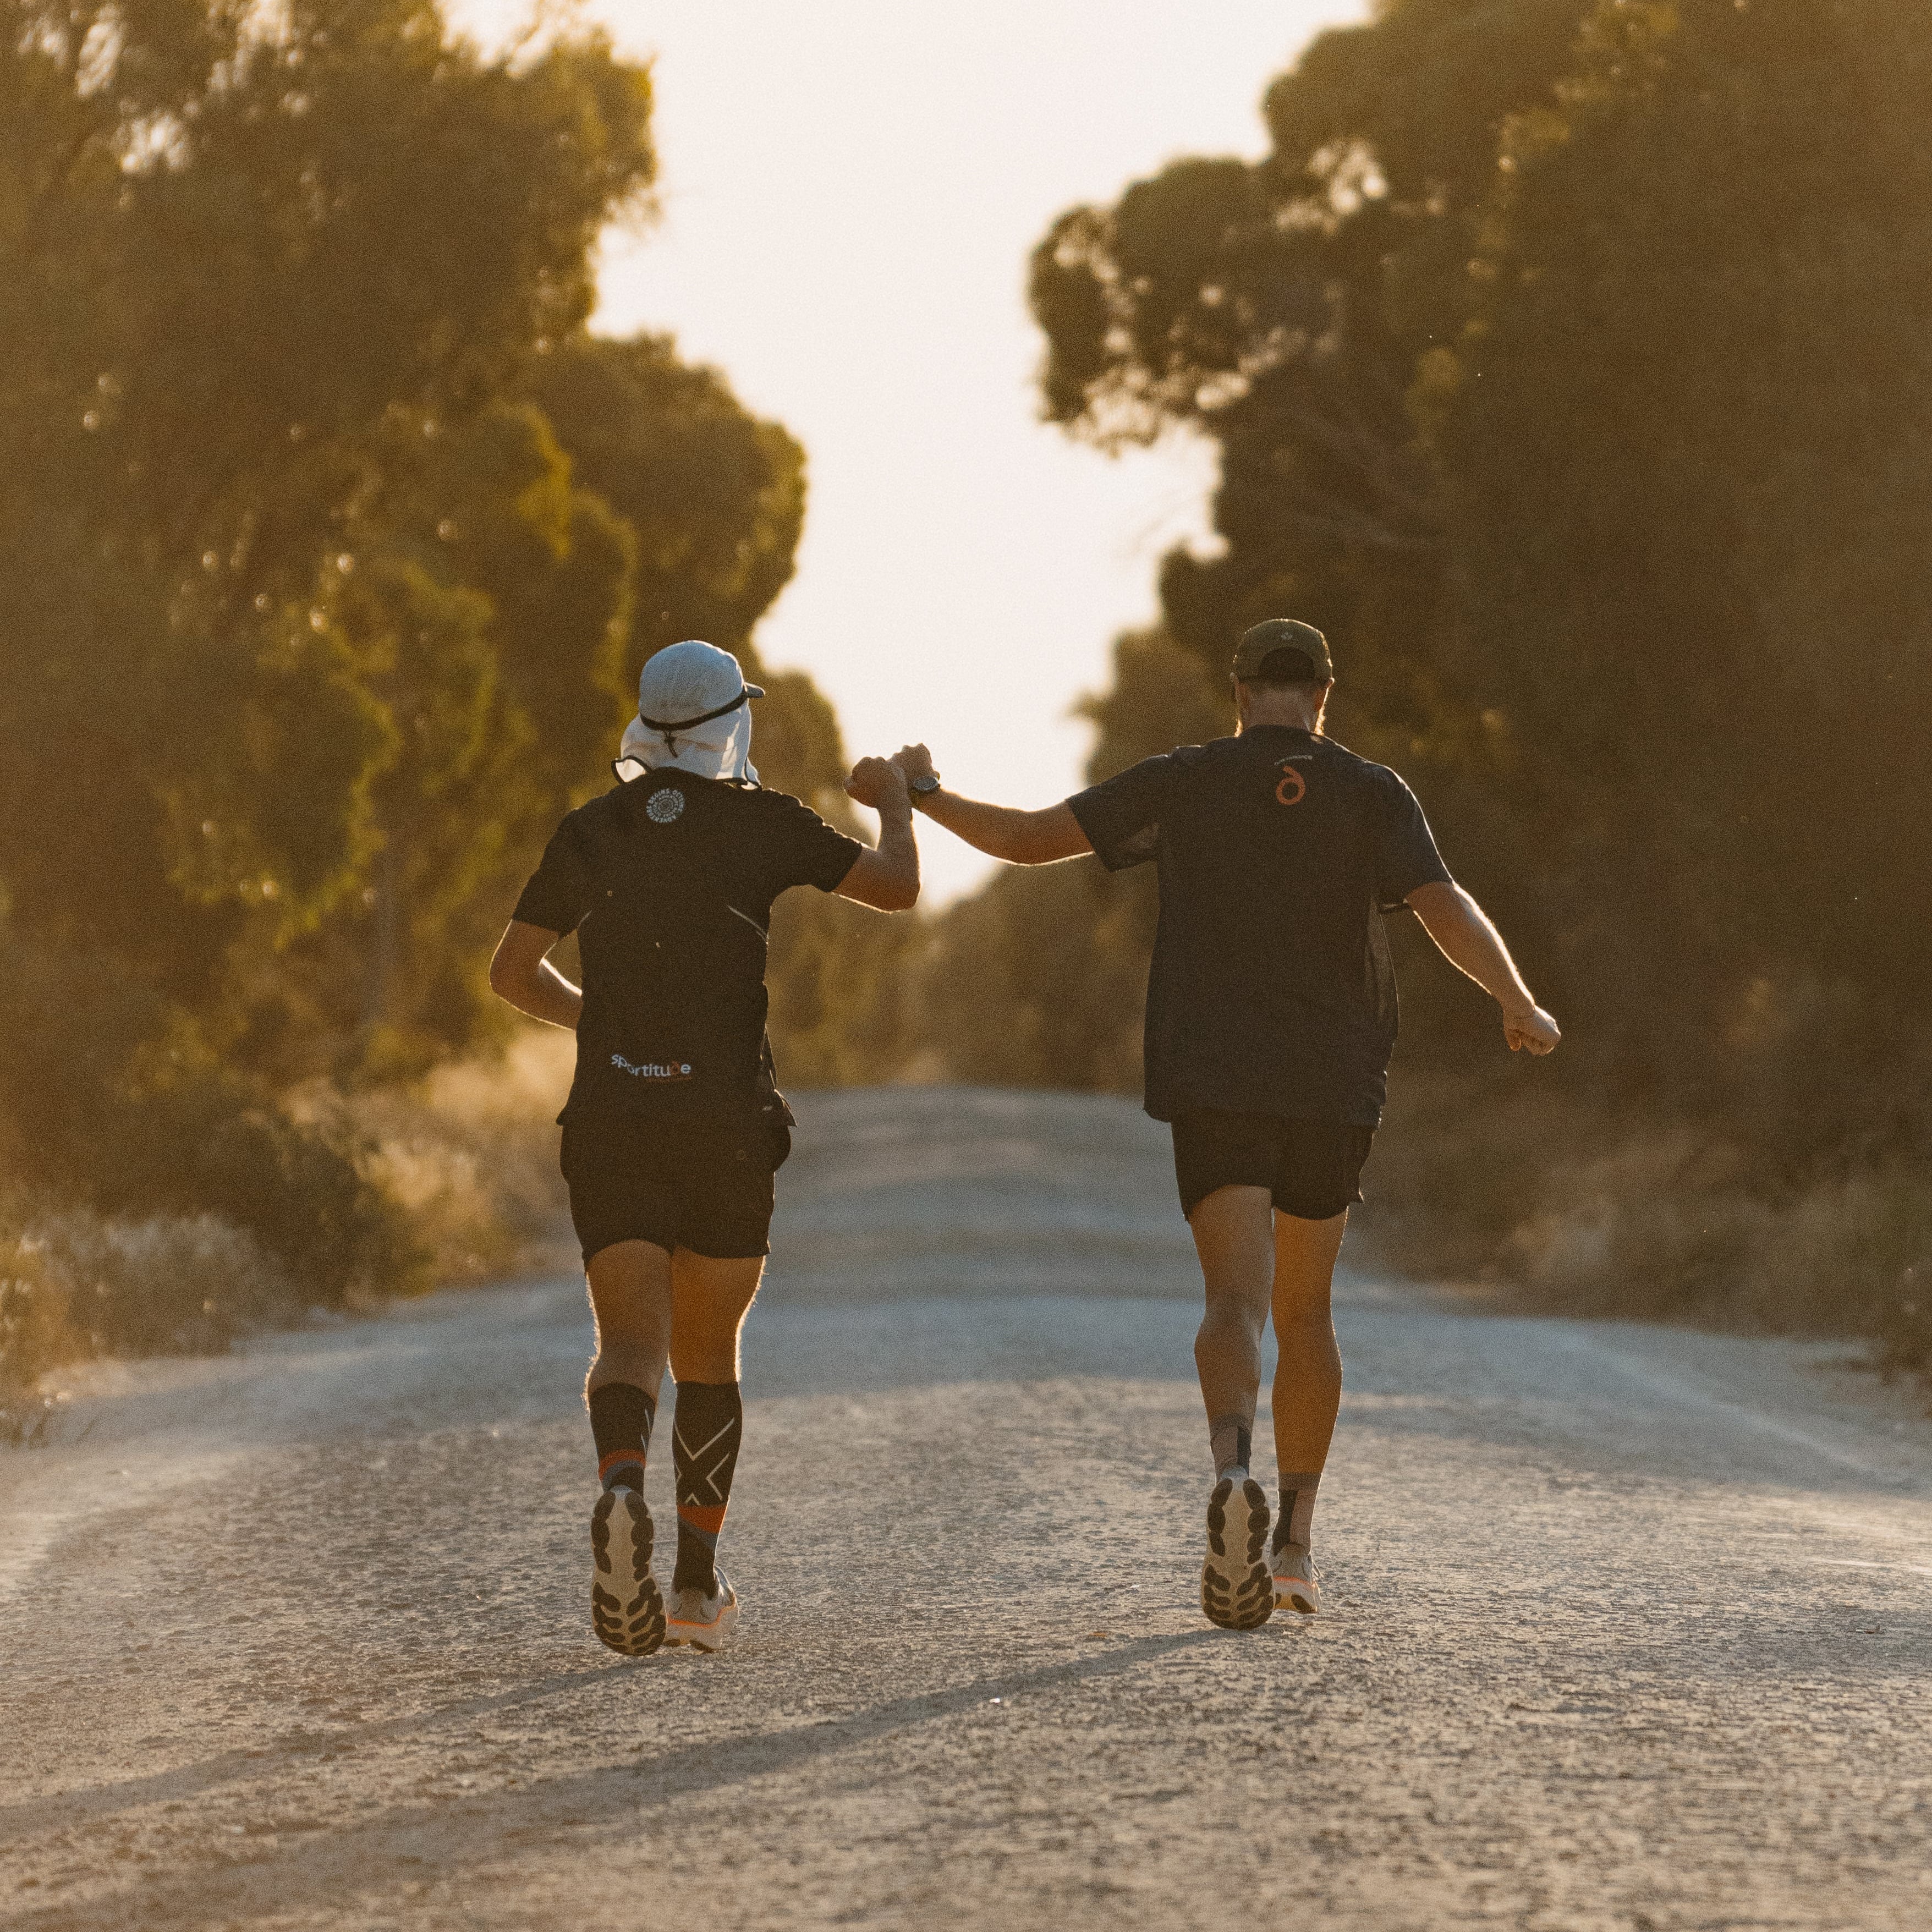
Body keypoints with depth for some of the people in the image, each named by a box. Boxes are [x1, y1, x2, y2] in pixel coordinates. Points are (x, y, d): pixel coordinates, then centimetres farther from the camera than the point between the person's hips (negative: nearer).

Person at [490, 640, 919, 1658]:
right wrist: (891, 802, 25)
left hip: (612, 1118, 1)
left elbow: (513, 974, 13)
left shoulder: (589, 831, 7)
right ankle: (697, 1586, 15)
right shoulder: (759, 821, -1)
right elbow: (898, 888, 4)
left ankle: (622, 1489, -40)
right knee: (708, 1353, 15)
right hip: (726, 1121, -1)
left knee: (631, 1345, -6)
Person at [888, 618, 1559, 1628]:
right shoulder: (1372, 794, 0)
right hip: (1334, 1089, 1)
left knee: (1237, 1299, -11)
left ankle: (1233, 1471, -41)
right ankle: (1294, 1543, 16)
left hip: (1215, 1087, -1)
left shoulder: (1183, 783, 0)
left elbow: (1029, 837, -1)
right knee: (1304, 1312, 17)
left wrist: (926, 796, 14)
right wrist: (1520, 1011, 0)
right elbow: (1448, 910, -12)